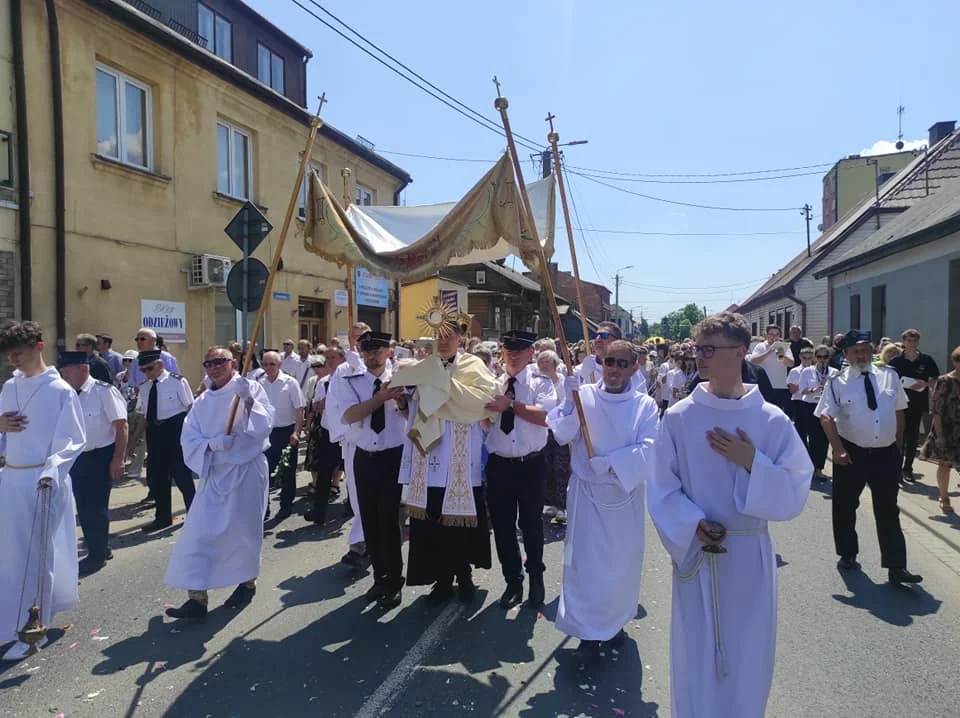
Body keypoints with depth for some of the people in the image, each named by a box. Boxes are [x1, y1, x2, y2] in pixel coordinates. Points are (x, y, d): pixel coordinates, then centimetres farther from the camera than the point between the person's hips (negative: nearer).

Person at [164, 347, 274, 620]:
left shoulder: (251, 389, -5)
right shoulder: (202, 402, 9)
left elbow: (264, 427, -17)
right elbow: (188, 438, 1)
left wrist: (247, 399, -30)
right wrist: (211, 444, -19)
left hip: (247, 470, -4)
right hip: (214, 473, 4)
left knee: (244, 531, 8)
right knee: (198, 534, -2)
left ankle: (248, 582, 32)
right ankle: (197, 598, 7)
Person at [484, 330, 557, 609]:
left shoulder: (541, 383, -3)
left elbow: (546, 416, -20)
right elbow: (483, 423, 3)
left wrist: (511, 404, -24)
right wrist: (485, 410, -17)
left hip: (531, 465, -2)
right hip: (499, 465, 3)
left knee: (531, 523, 11)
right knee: (503, 526, 11)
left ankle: (536, 577, 35)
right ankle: (513, 581, 31)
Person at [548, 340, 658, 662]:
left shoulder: (645, 405, -3)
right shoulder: (584, 395, -4)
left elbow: (648, 449, -13)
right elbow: (562, 435, -12)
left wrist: (609, 462, -23)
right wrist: (569, 401, -27)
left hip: (626, 494, 1)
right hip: (587, 493, -1)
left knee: (622, 562, 14)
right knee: (586, 562, 1)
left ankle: (614, 622, 36)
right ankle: (589, 631, 15)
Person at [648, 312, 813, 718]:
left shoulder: (773, 421, -7)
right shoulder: (678, 417, -8)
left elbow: (796, 492, -5)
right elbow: (661, 488, -4)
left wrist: (753, 463, -19)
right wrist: (692, 525, -17)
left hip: (749, 555, 1)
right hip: (695, 552, 0)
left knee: (746, 656, 16)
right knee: (696, 655, 12)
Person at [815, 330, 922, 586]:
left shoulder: (889, 376, 4)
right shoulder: (837, 383, -7)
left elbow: (899, 411, 12)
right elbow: (826, 417, -12)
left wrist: (898, 444, 10)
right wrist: (838, 449, -19)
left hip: (886, 454, 2)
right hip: (852, 453, -2)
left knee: (888, 511, 6)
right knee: (845, 507, 10)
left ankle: (896, 567, 11)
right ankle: (848, 555, 29)